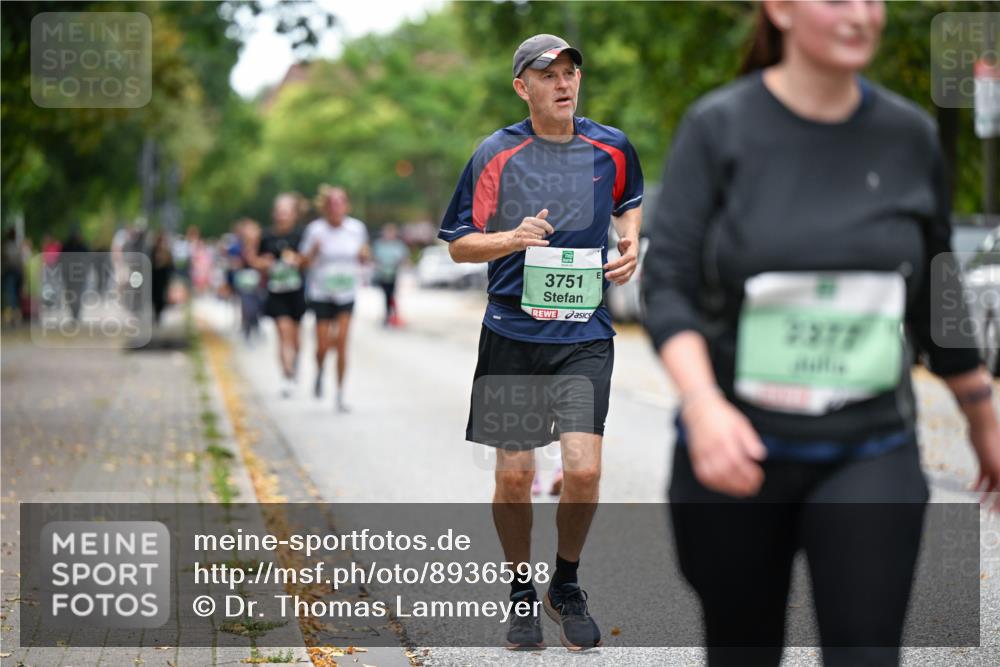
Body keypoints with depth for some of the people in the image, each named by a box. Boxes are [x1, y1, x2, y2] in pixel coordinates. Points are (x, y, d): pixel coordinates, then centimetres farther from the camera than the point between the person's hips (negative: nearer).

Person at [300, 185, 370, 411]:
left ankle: (340, 394, 1)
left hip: (346, 293, 1)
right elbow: (304, 261, -4)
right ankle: (320, 372, 34)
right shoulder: (315, 229, -7)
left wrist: (364, 255, -9)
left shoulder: (357, 228, 0)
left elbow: (363, 256, 14)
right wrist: (314, 250, -24)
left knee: (341, 343, -8)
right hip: (321, 293, -1)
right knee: (323, 346, -2)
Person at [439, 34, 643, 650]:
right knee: (514, 476, 2)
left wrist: (631, 242, 6)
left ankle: (567, 587, 14)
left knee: (583, 470, -11)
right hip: (512, 334, -1)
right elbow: (458, 244, 1)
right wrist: (514, 239, -17)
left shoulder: (612, 148, 4)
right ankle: (522, 591, 25)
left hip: (586, 334, 1)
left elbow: (630, 202, 26)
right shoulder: (496, 154, -3)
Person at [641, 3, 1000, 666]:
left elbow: (934, 301, 14)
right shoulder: (719, 127, -5)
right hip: (738, 447, -1)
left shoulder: (909, 135, 3)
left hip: (869, 455, 1)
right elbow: (666, 283, -11)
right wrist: (704, 407, -27)